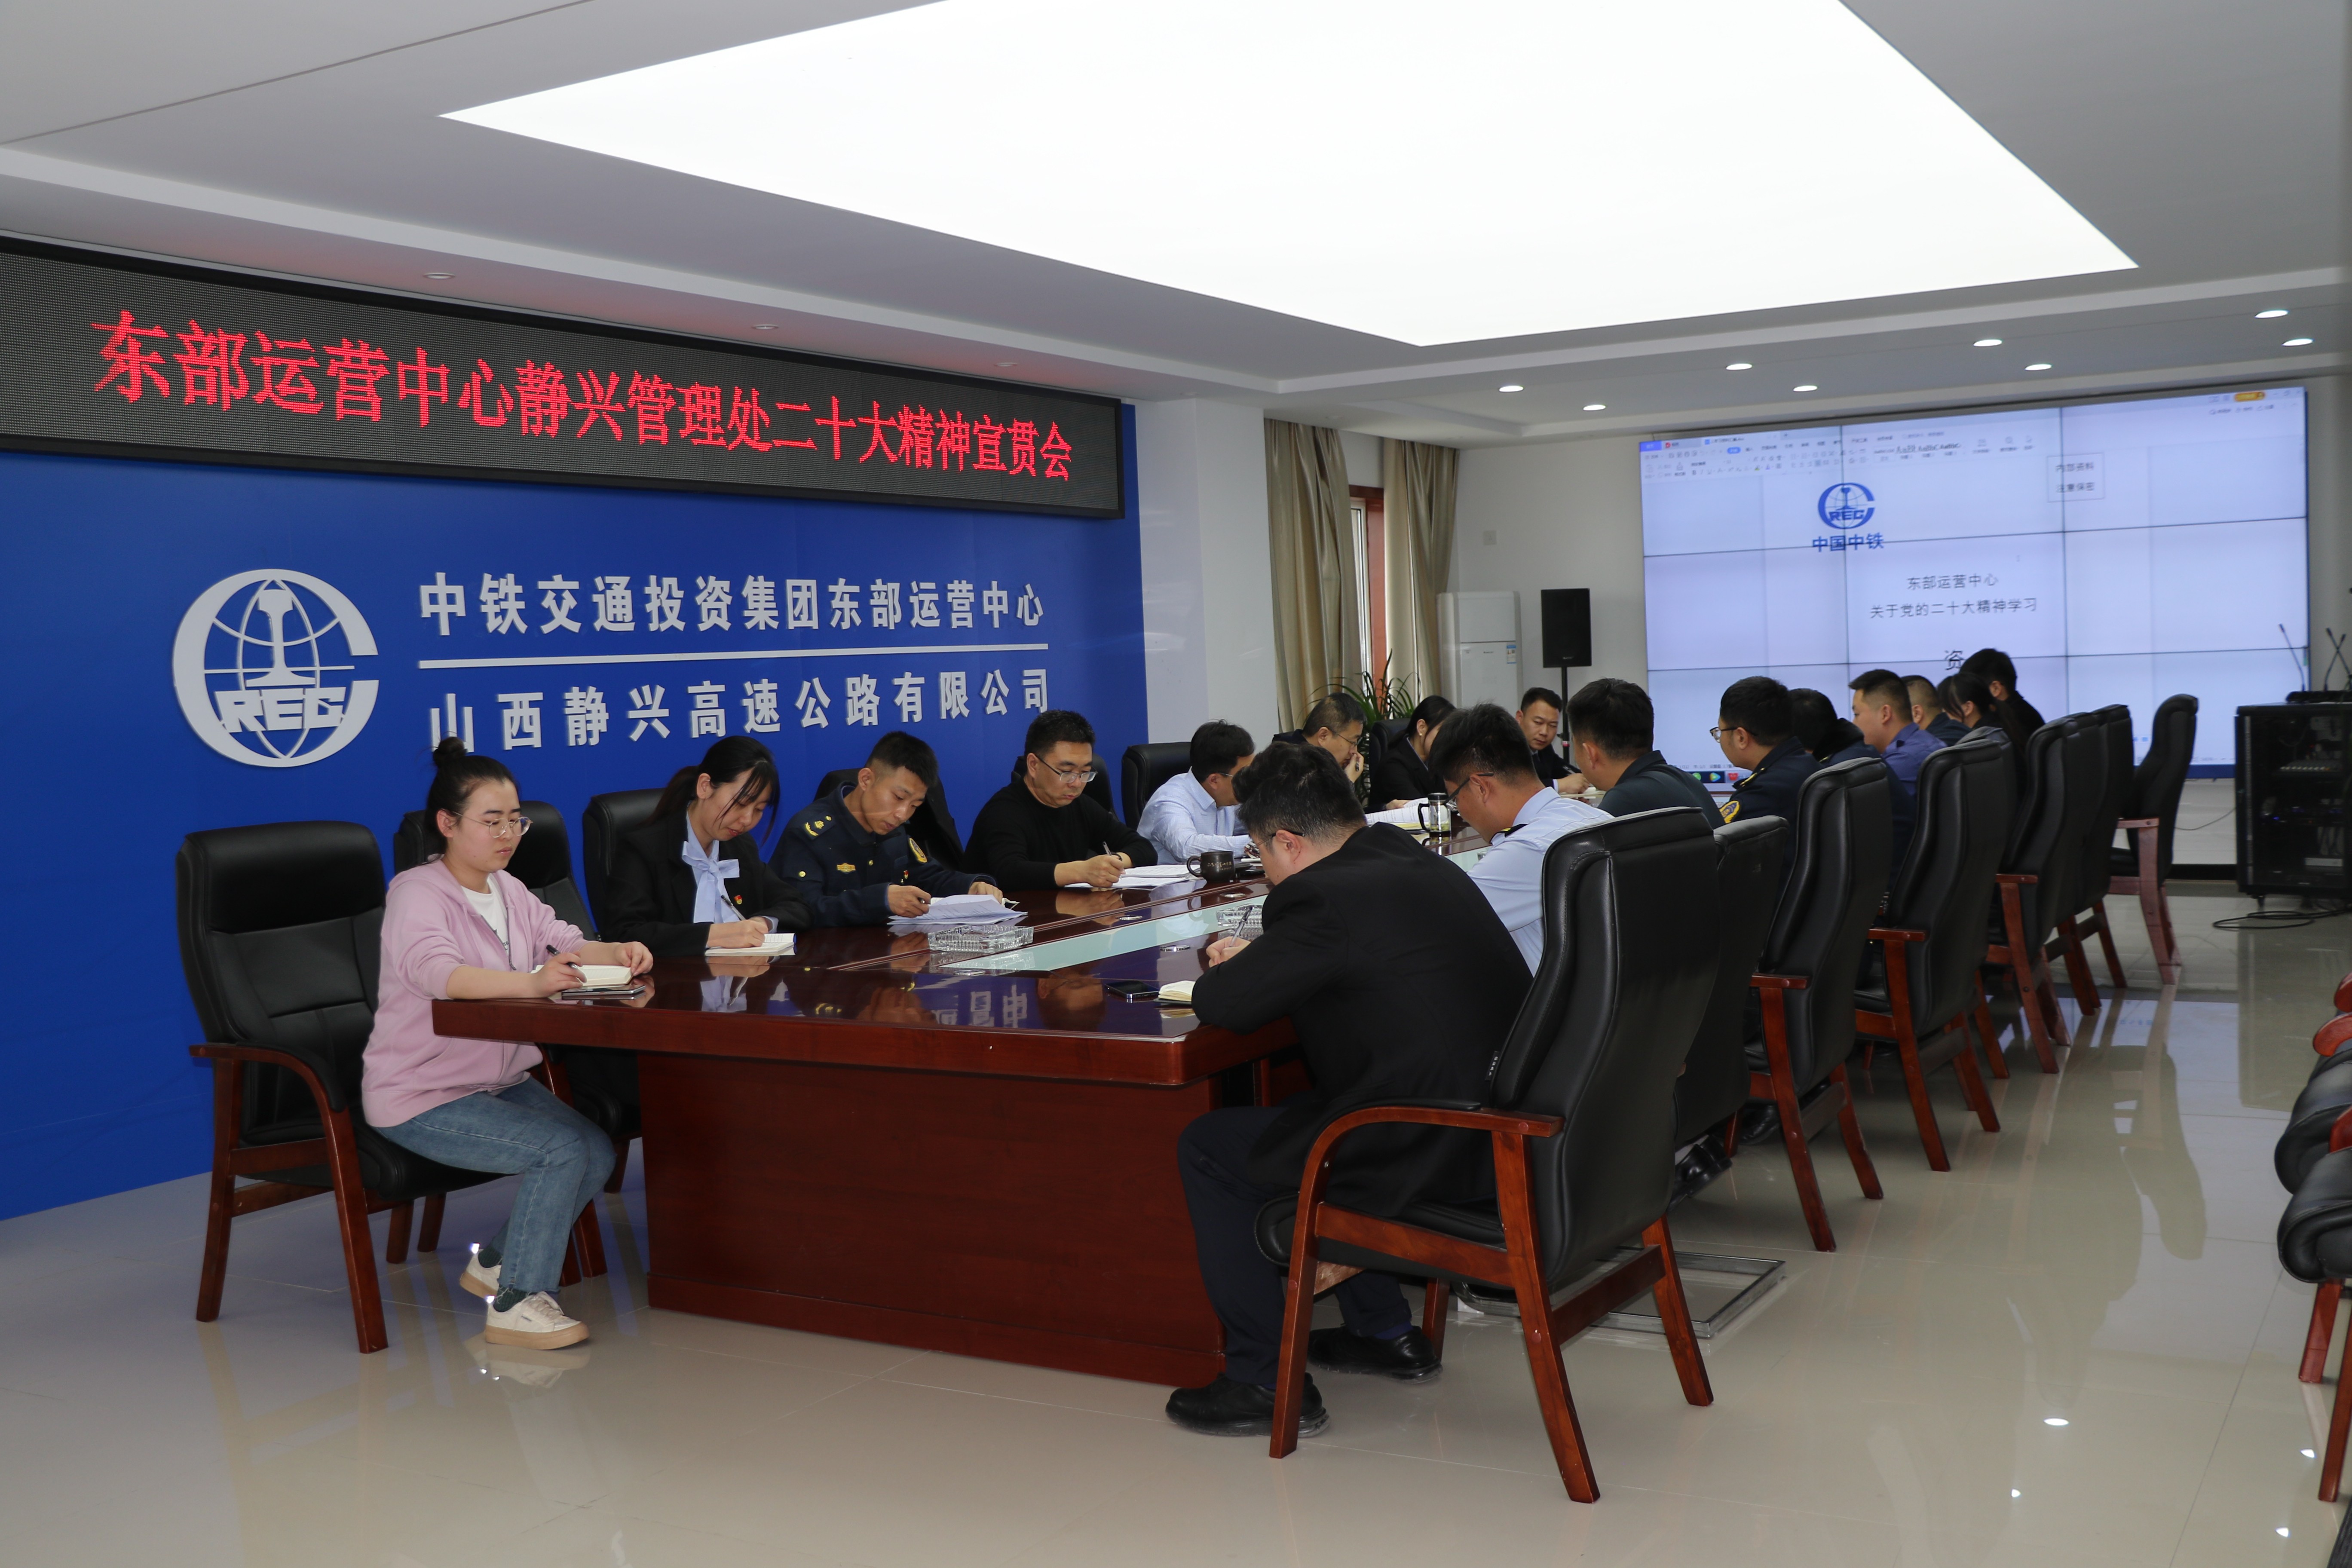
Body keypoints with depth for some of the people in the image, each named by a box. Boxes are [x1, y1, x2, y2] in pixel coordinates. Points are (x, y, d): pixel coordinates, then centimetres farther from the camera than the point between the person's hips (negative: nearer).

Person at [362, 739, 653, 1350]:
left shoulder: (508, 890, 9)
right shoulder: (416, 893, -17)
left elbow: (564, 943, 5)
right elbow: (437, 972, -36)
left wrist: (618, 953, -19)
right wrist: (532, 982, -52)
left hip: (500, 1081, 8)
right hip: (422, 1099, -8)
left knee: (598, 1151, -5)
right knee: (561, 1152, -23)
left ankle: (497, 1263, 14)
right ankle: (517, 1304, -11)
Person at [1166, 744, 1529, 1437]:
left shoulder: (1326, 898, -18)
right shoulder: (1423, 864, 10)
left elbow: (1223, 1006, -13)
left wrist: (1227, 971, 9)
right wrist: (1258, 959, 20)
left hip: (1440, 1157, -9)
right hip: (1506, 1128, 9)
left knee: (1207, 1146, 5)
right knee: (1294, 1111, 30)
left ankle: (1265, 1380, 10)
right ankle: (1385, 1332, 35)